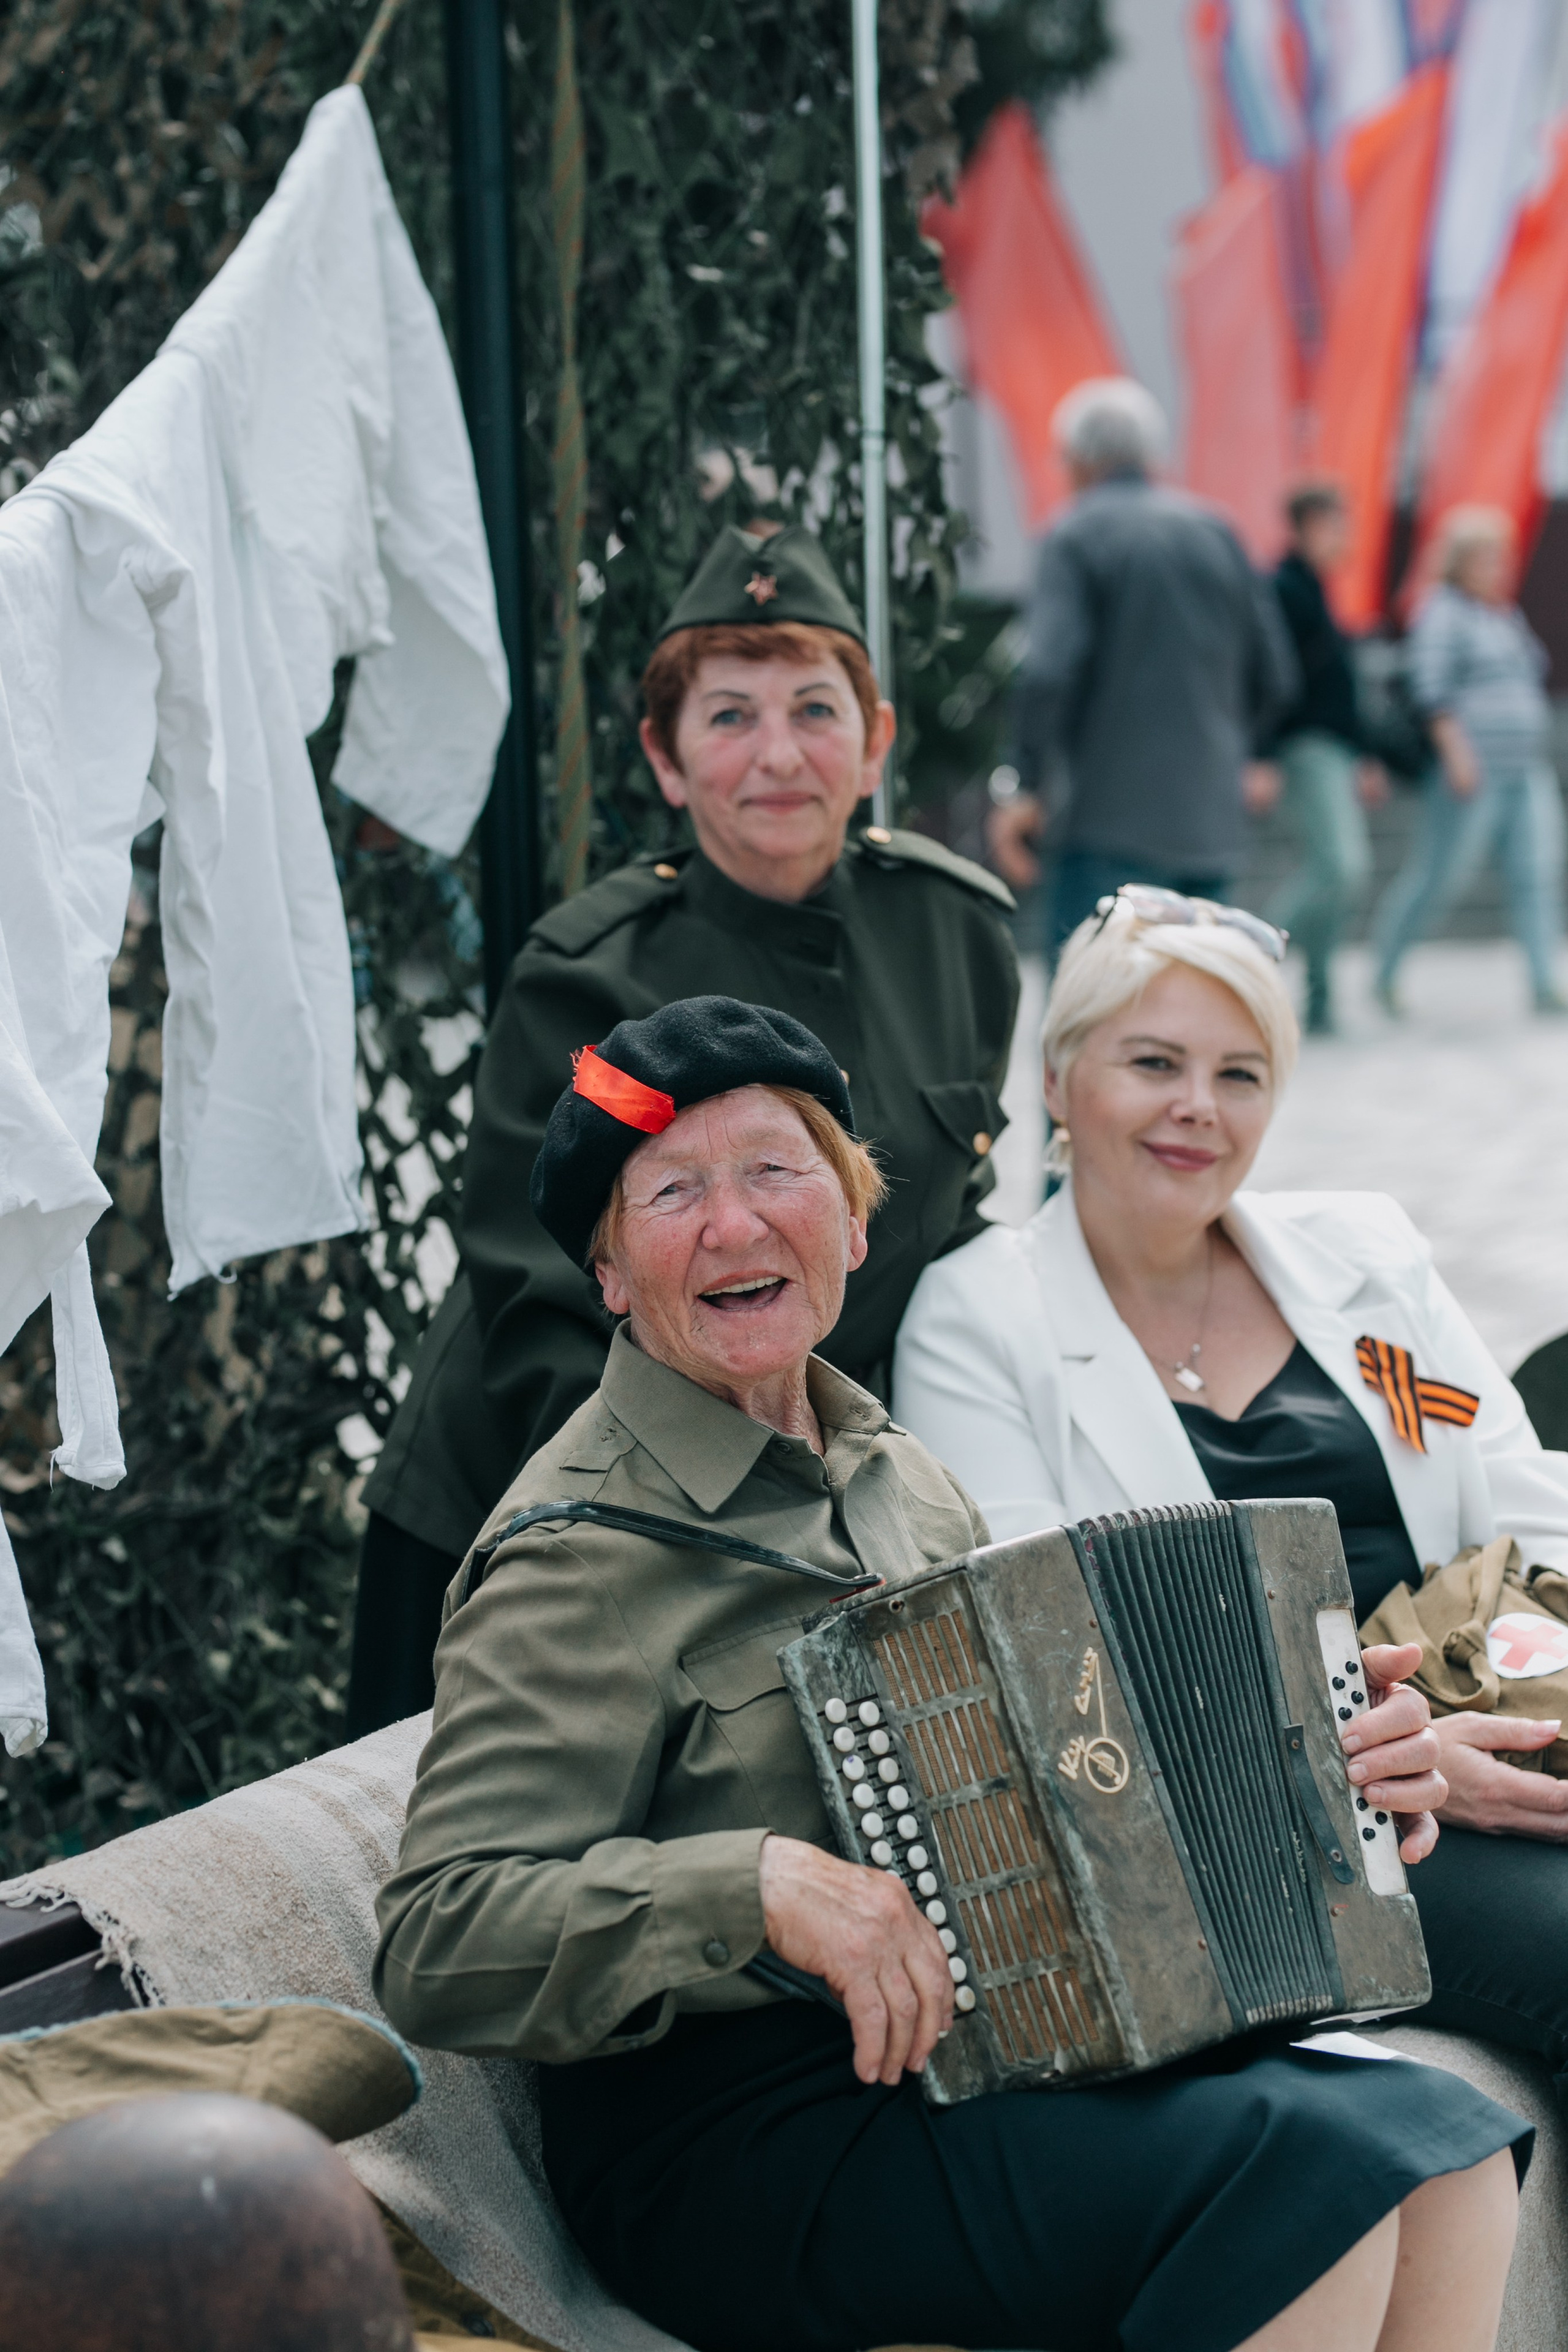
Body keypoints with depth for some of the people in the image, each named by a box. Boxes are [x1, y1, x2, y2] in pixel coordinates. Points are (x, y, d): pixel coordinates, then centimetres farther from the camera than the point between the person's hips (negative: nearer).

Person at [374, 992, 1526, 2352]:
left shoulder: (882, 1466, 14)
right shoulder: (580, 1557, -12)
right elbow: (438, 1948, -20)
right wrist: (758, 1883, -30)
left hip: (966, 2043, 8)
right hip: (725, 2142, -8)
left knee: (1447, 2146, -10)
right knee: (1303, 2171, -25)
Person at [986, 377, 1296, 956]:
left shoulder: (1076, 536, -4)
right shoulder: (1215, 532, 11)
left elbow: (1048, 672, -17)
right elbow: (1275, 675, 14)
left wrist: (1025, 785, -10)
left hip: (1117, 816, -6)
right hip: (1212, 821, 6)